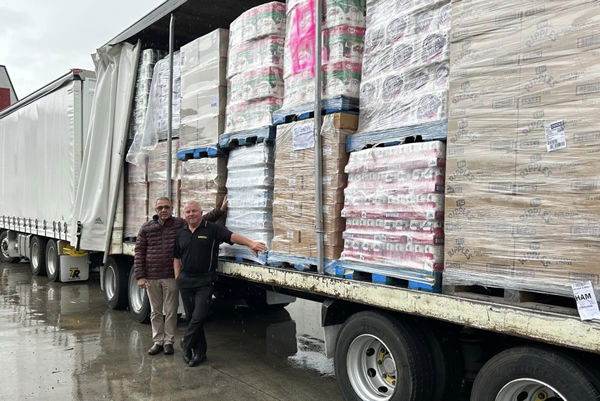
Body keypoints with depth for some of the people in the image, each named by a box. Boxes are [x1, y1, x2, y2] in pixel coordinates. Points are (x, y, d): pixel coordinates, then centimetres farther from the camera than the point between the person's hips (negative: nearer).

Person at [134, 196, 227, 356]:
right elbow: (139, 253, 3)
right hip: (151, 278, 1)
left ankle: (168, 341, 19)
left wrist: (220, 210, -10)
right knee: (155, 311, 12)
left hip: (171, 277, -1)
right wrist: (140, 276, -4)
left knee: (171, 311, 5)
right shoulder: (146, 228, 3)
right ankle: (157, 341, 24)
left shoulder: (180, 224, 1)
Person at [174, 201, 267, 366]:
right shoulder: (181, 234, 12)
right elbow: (177, 258, 19)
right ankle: (199, 353, 19)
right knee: (191, 317, 7)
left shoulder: (212, 229, -3)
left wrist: (251, 243, -34)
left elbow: (233, 236, -17)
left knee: (198, 317, -9)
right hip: (185, 281, 4)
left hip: (205, 281, -4)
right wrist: (177, 278, 8)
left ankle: (186, 344, 14)